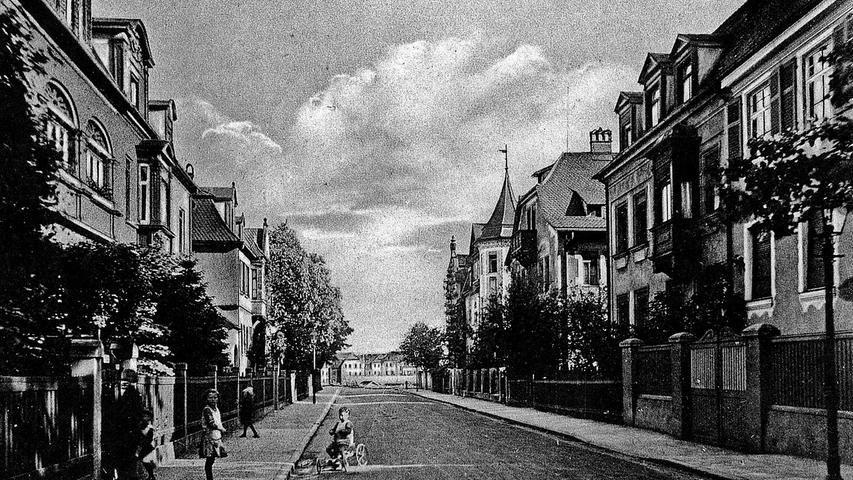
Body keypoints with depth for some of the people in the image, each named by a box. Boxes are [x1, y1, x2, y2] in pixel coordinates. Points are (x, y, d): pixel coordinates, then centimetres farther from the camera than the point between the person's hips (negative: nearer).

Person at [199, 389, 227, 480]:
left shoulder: (216, 409, 12)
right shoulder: (207, 410, -14)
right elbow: (211, 424, -22)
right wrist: (221, 429, -12)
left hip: (217, 437, 8)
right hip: (209, 437, -8)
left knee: (211, 460, 10)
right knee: (209, 460, -5)